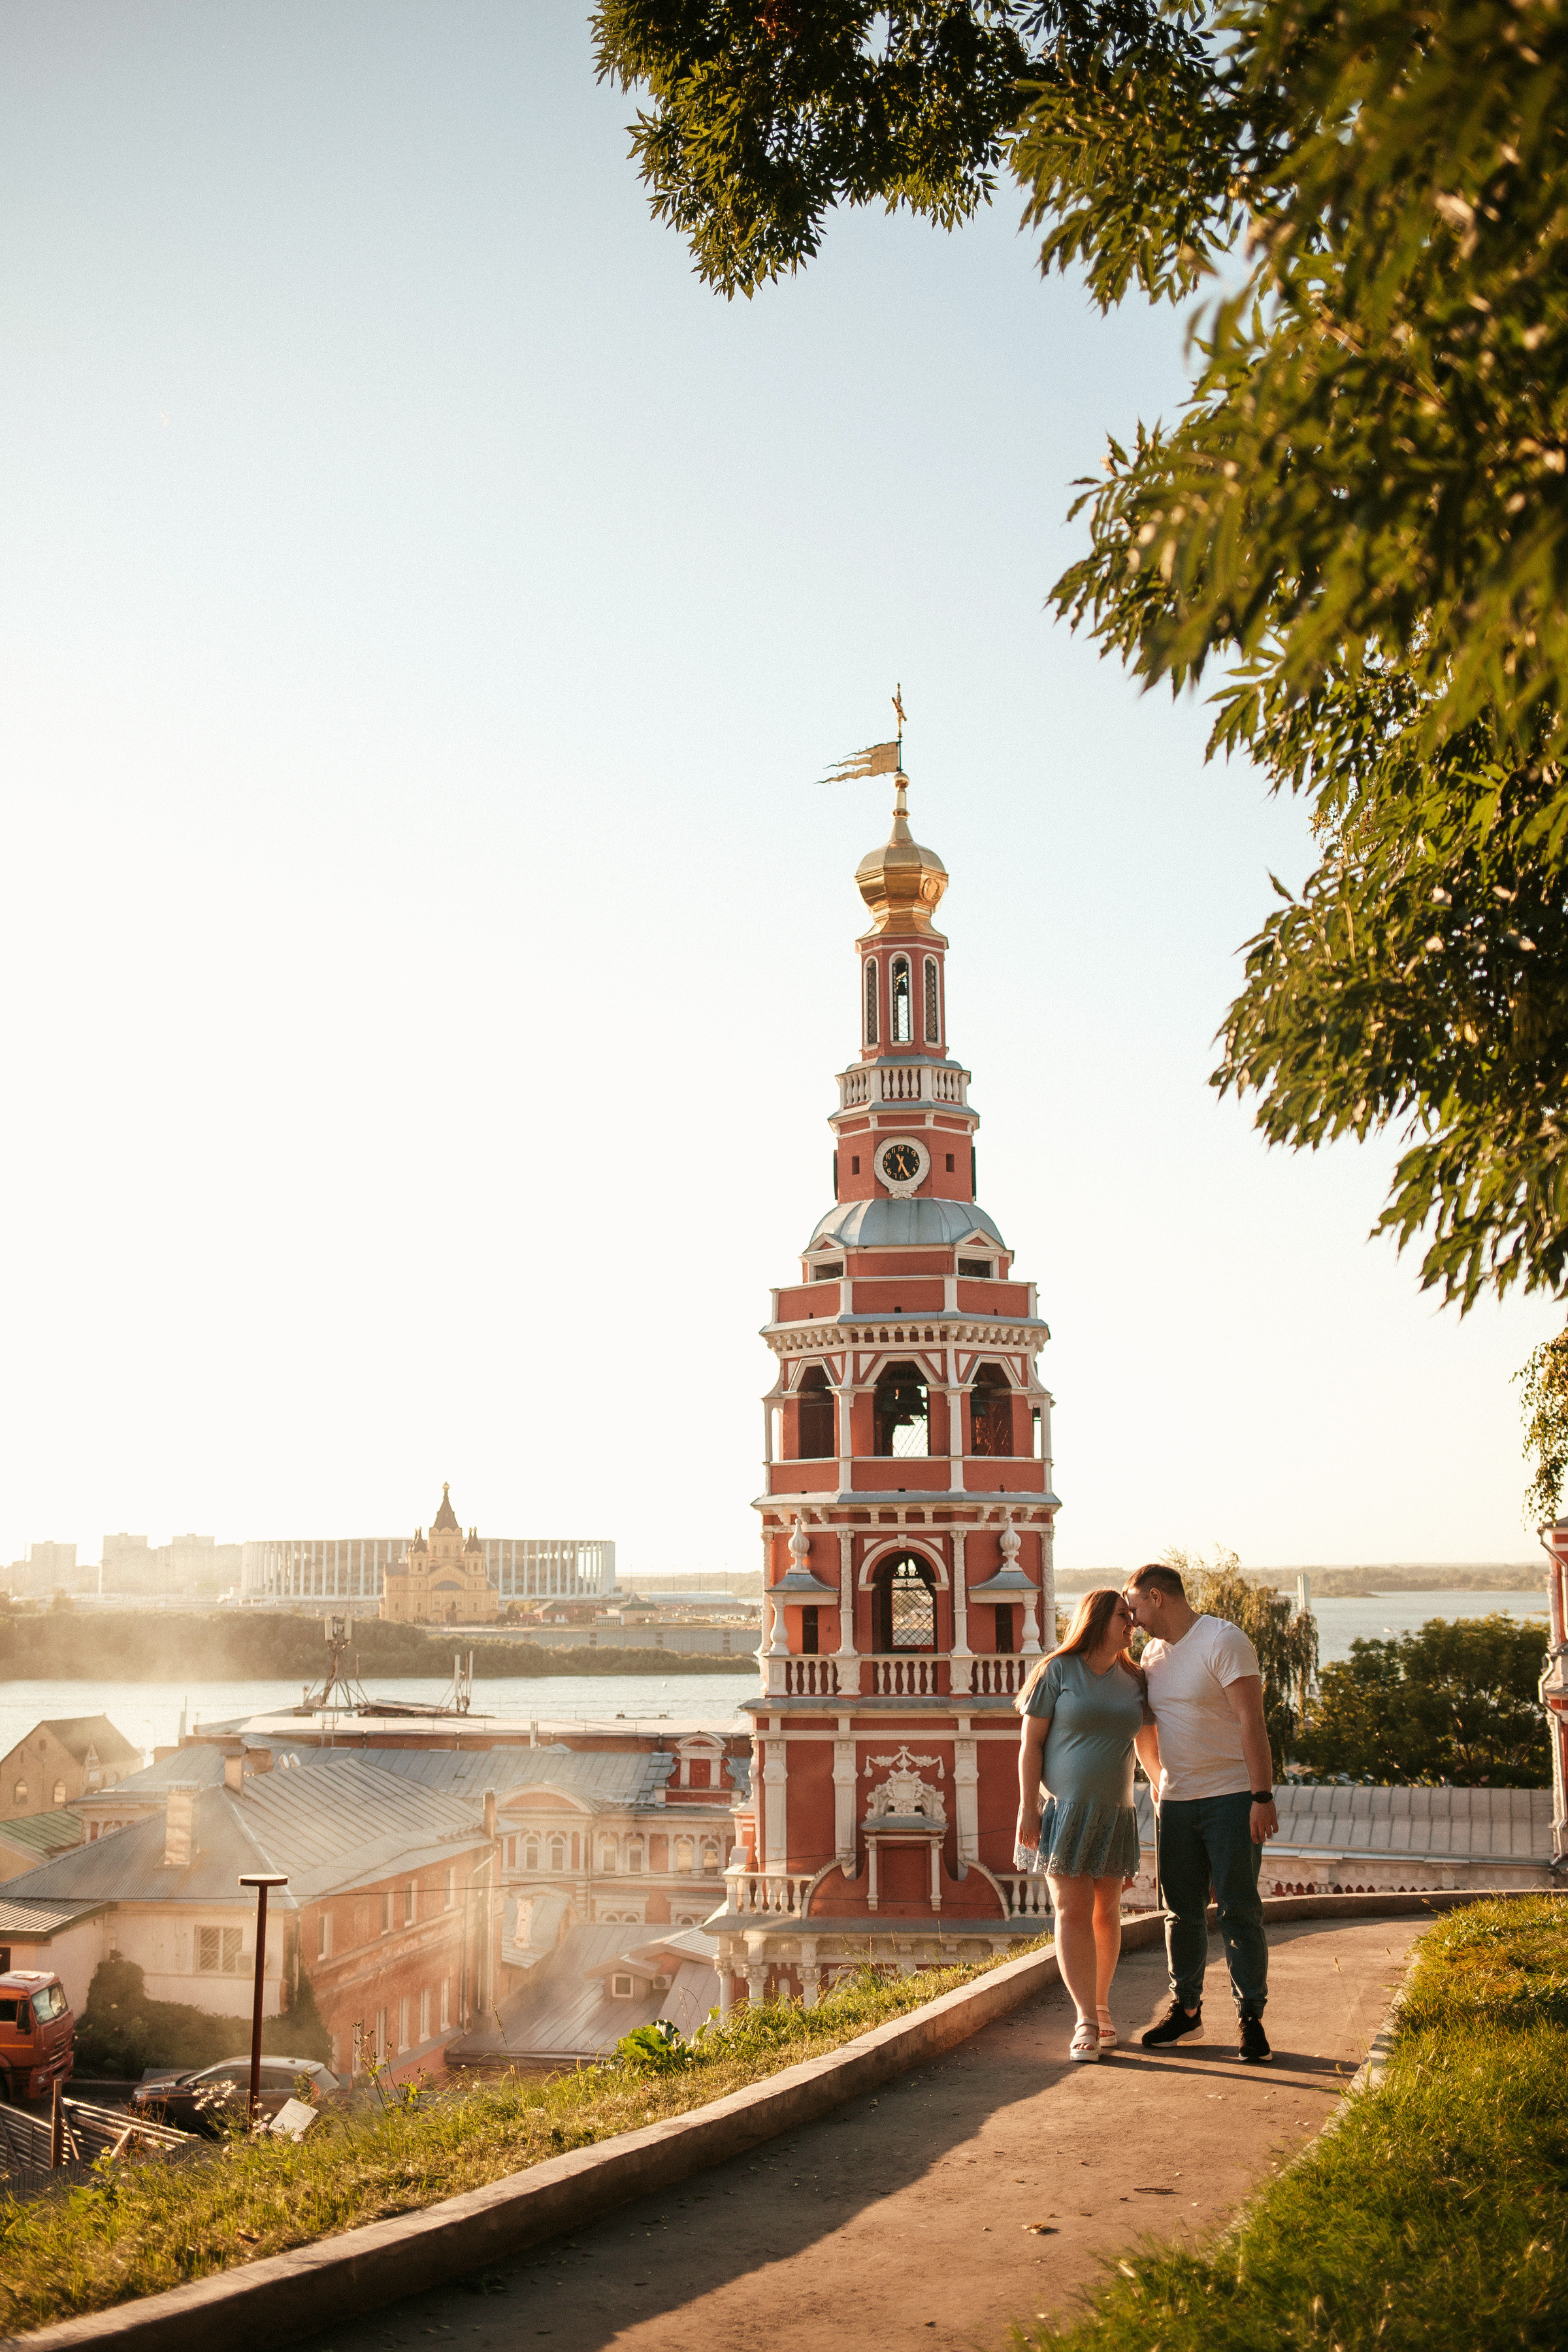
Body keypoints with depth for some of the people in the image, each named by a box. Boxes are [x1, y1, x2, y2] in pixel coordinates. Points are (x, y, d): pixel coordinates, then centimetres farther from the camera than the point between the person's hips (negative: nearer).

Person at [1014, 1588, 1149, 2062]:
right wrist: (1027, 1806, -11)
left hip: (1115, 1812, 5)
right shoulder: (1058, 1671, -6)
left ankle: (1101, 2006, 24)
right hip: (1065, 1810, -4)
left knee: (1106, 1910, 10)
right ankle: (1087, 2020, -5)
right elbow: (1030, 1742, -6)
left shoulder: (1132, 1680, 8)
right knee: (1073, 1912, -7)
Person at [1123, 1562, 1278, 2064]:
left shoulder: (1223, 1641, -12)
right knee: (1181, 1912, 10)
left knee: (1239, 1911, -3)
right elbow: (1145, 1729, 24)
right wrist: (1158, 1785, 21)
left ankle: (1250, 2018, 5)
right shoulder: (1152, 1653, 11)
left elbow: (1252, 1719, -17)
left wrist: (1263, 1796, -21)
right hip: (1177, 1801, 7)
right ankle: (1185, 2011, 21)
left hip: (1231, 1797, -7)